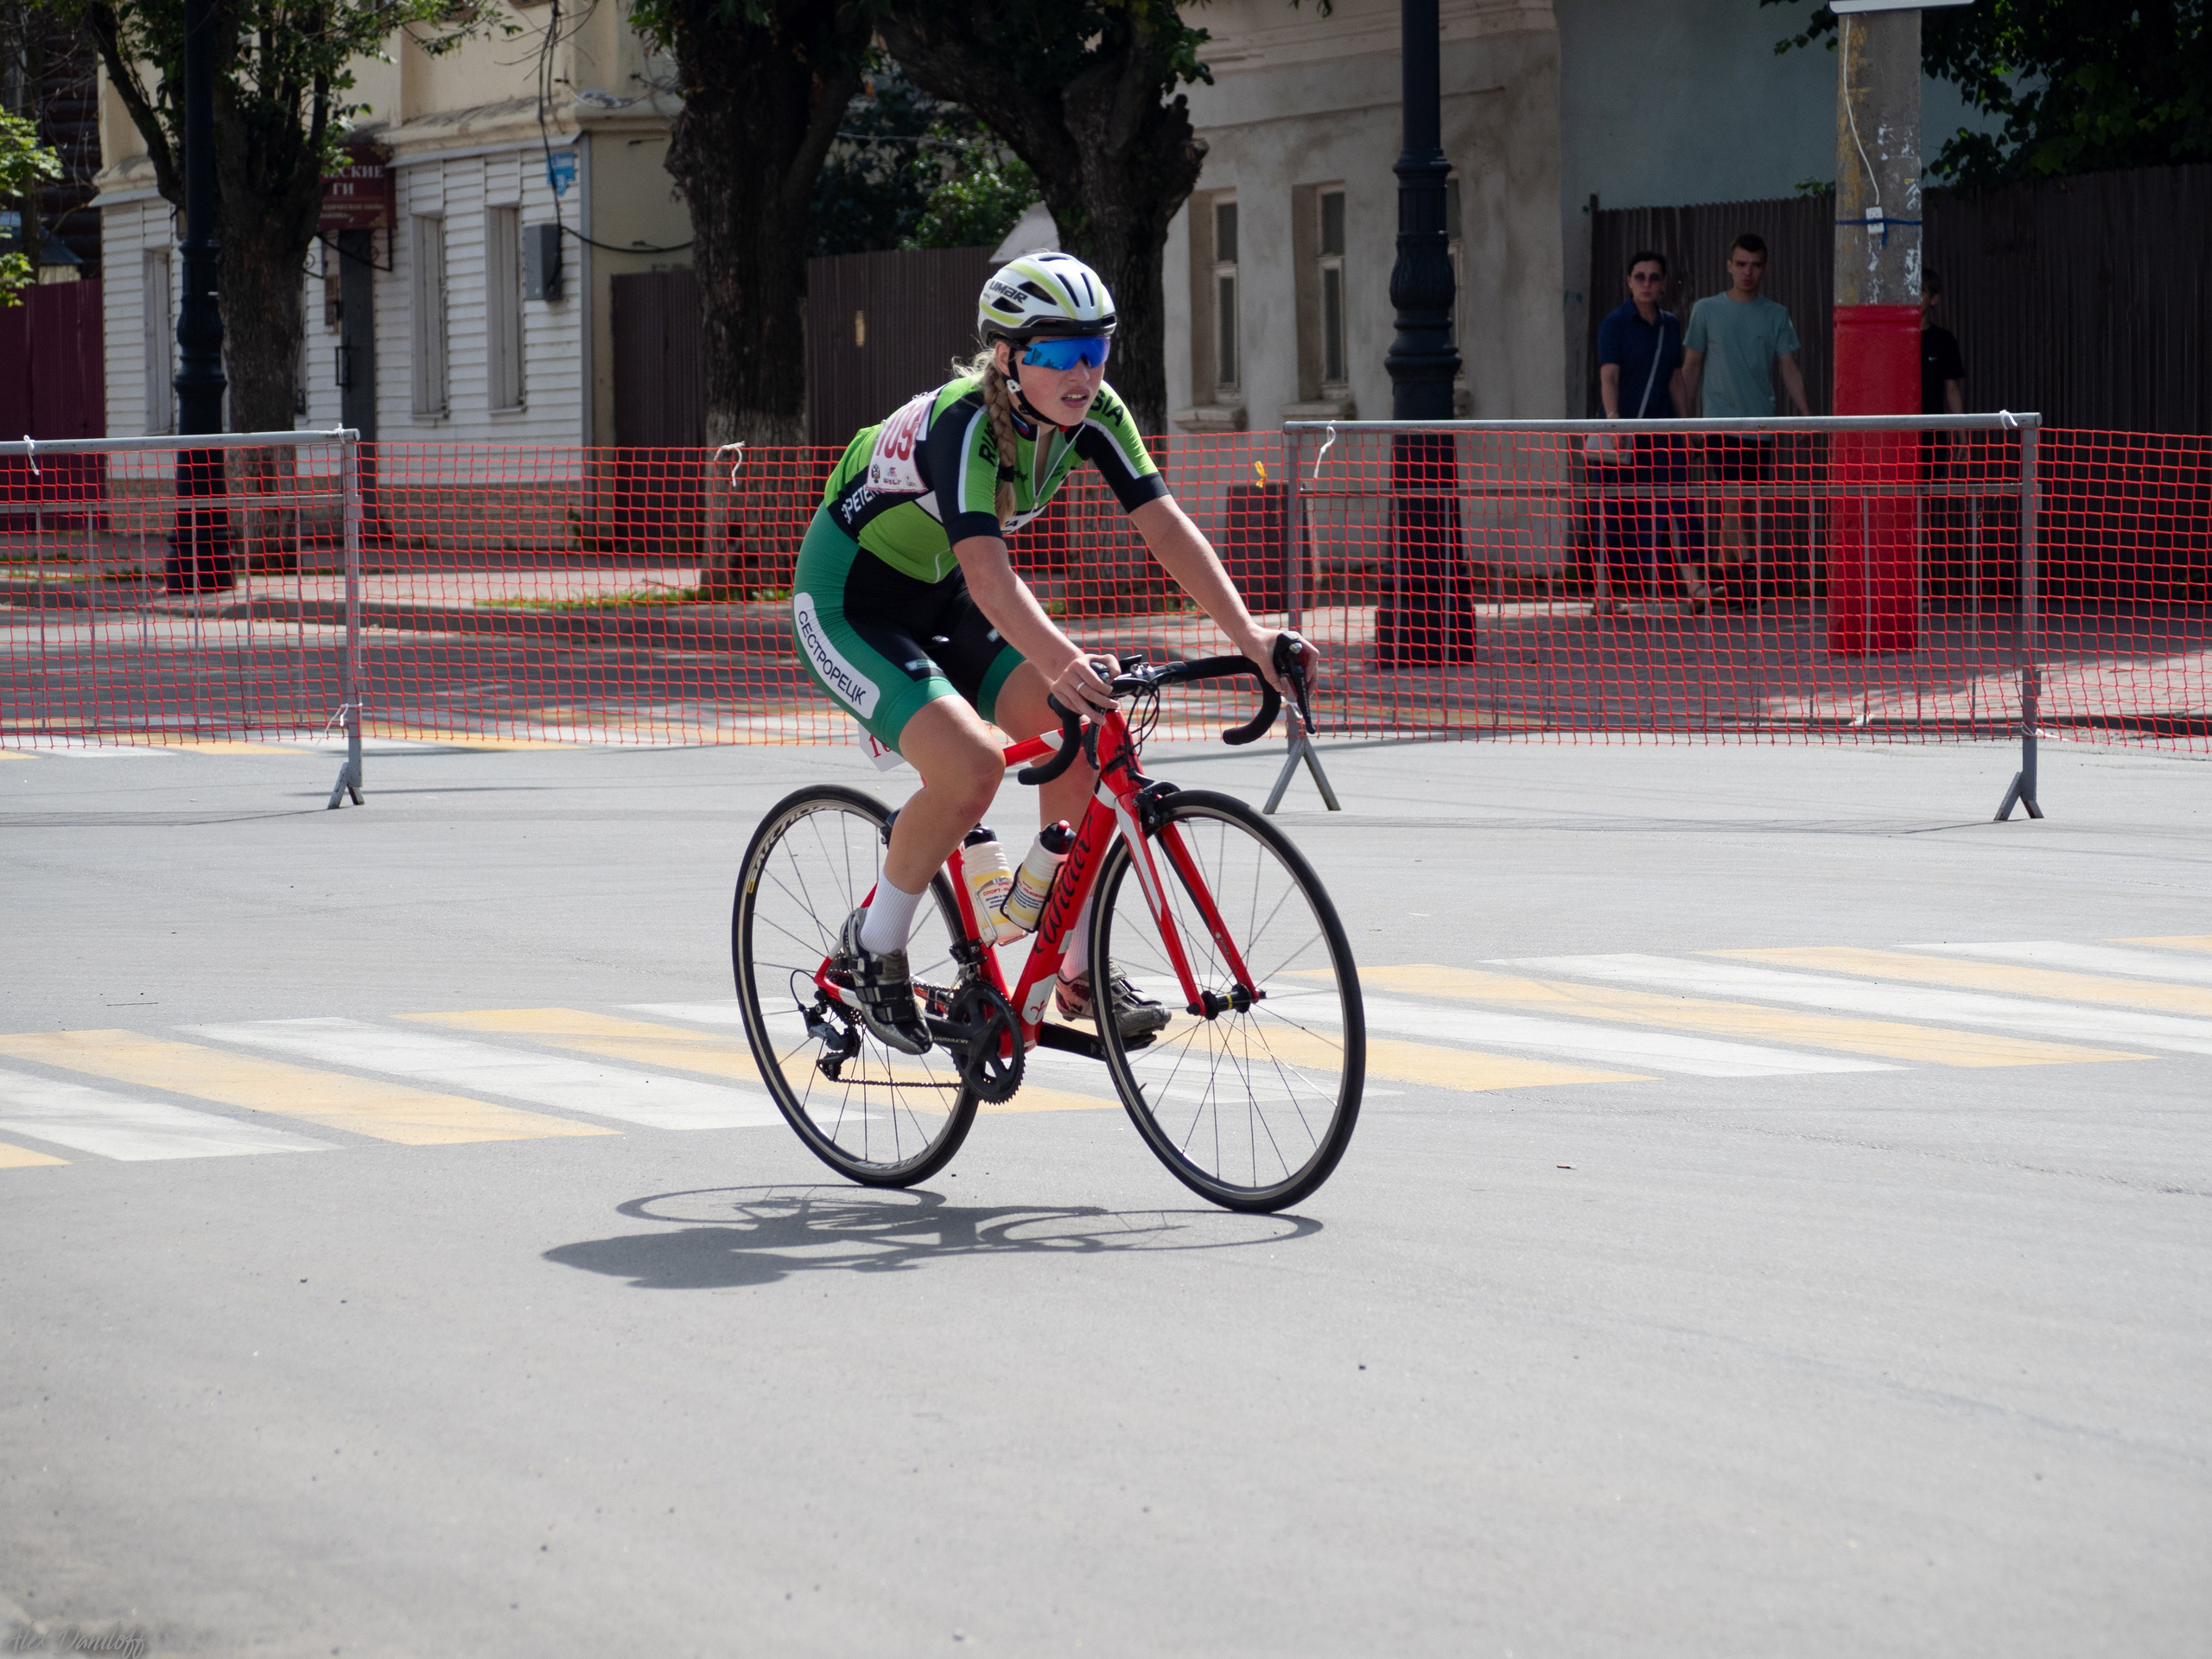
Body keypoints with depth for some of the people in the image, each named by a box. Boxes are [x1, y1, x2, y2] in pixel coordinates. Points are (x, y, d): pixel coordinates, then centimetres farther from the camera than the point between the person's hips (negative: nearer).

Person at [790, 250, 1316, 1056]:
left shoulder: (1094, 415, -12)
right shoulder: (964, 422, -32)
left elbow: (1167, 526, -17)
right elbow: (987, 570, -45)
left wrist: (1248, 634, -30)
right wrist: (1062, 665, -60)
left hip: (934, 600, 7)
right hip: (847, 605, -7)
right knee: (972, 763, -27)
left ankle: (1079, 970, 0)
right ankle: (874, 944, -4)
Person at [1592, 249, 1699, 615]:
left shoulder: (1671, 325, 13)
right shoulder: (1615, 322, -3)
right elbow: (1609, 376, -13)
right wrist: (1613, 419, -27)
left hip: (1662, 430, 4)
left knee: (1680, 502, -11)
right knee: (1620, 514, 1)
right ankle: (1611, 592, 9)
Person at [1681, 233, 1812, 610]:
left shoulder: (1776, 316, 8)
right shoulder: (1706, 310, 4)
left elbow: (1789, 369, 5)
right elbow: (1691, 366, 8)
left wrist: (1806, 414, -6)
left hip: (1761, 424, 2)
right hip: (1720, 422, -2)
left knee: (1756, 506, 5)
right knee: (1732, 500, -12)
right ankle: (1733, 568, -10)